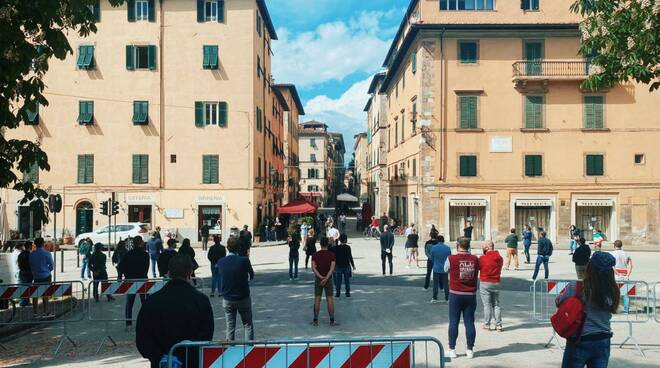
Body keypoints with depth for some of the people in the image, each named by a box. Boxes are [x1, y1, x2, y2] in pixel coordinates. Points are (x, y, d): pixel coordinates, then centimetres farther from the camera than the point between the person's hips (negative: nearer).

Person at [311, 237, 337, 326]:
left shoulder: (315, 255, -1)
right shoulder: (332, 255, -5)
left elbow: (313, 267, -11)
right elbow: (332, 268, -15)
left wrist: (320, 277, -15)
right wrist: (326, 278, -19)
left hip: (318, 279, 1)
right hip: (328, 279, -1)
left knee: (317, 299, 4)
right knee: (330, 299, 2)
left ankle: (315, 320, 5)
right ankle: (332, 320, 4)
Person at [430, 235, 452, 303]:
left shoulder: (434, 248, -8)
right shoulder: (448, 248, -5)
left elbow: (432, 258, 3)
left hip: (436, 269, -1)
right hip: (445, 269, 1)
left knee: (435, 284, 8)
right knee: (446, 284, 8)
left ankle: (434, 298, 11)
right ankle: (447, 298, 12)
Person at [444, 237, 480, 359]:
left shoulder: (451, 259, -10)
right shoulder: (475, 259, -2)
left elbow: (445, 270, 6)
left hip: (455, 295, -2)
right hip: (471, 295, 2)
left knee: (453, 322, 6)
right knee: (469, 322, 8)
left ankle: (452, 349, 10)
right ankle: (470, 350, 13)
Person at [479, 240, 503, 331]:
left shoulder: (482, 258, -14)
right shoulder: (500, 258, 2)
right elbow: (499, 269, 12)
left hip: (485, 283, -4)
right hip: (496, 283, 4)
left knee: (487, 305, 1)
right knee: (496, 304, 11)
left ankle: (487, 325, 5)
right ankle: (498, 325, 10)